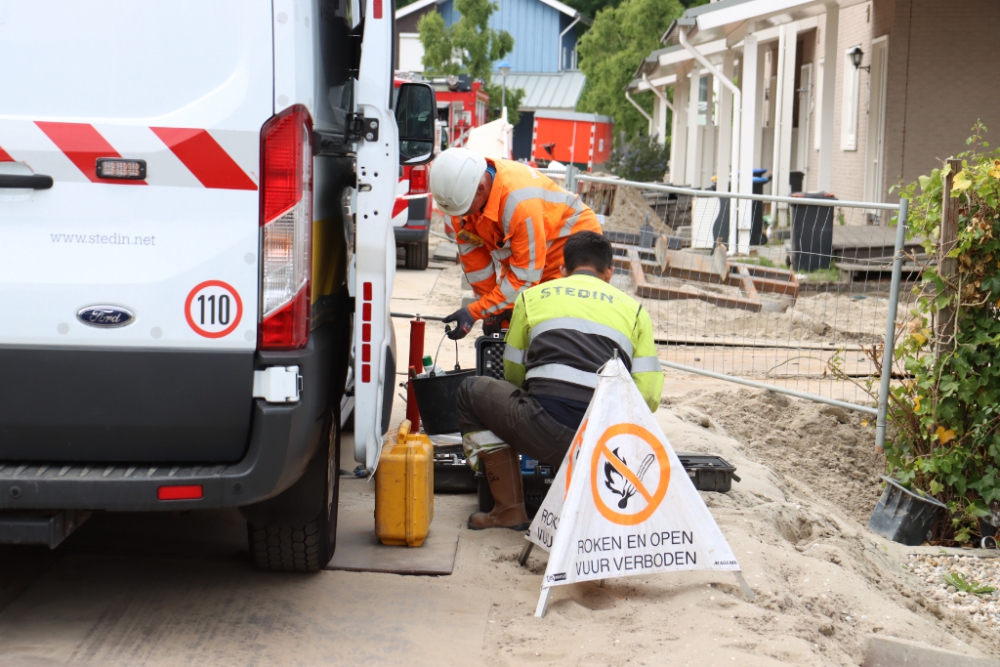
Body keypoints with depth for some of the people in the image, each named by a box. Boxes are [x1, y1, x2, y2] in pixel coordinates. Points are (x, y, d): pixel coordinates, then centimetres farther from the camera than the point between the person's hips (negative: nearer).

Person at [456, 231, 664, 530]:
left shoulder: (532, 296, 21)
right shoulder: (634, 309, 21)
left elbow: (513, 375, 31)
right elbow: (649, 396, 12)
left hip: (544, 432, -2)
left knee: (472, 391, 26)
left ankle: (510, 509, 18)